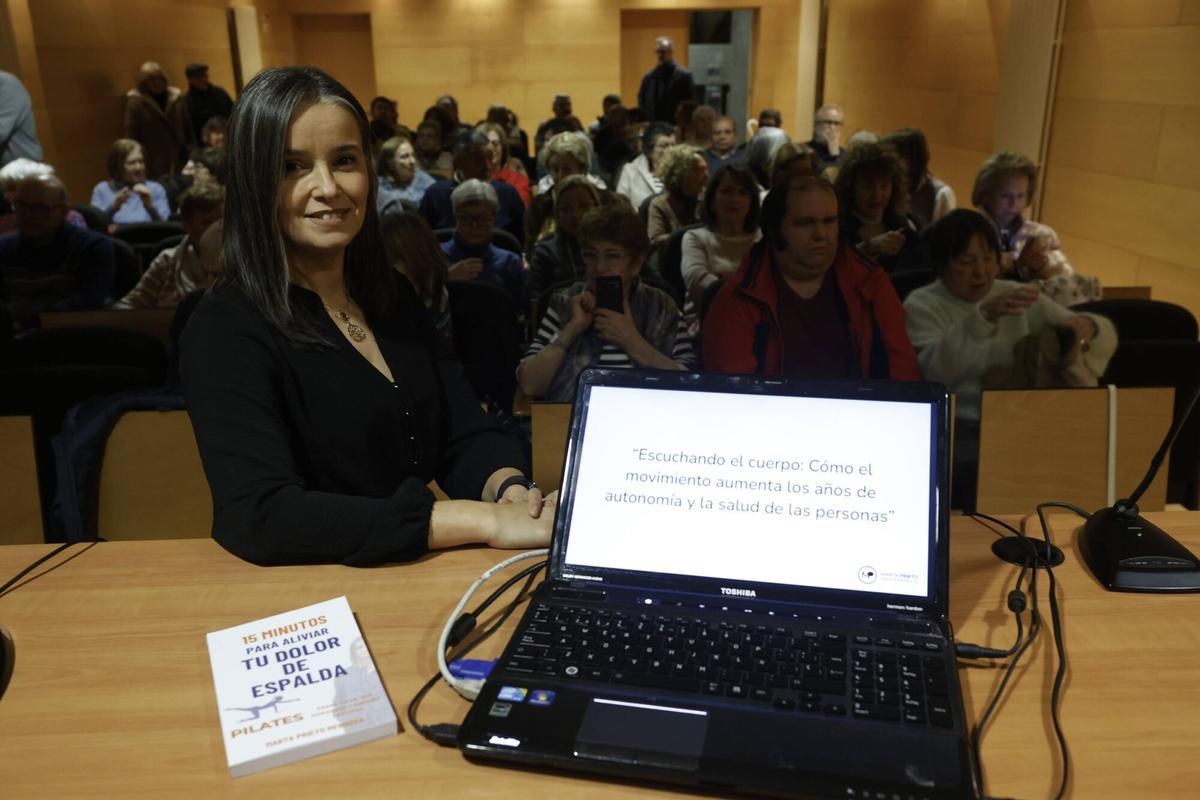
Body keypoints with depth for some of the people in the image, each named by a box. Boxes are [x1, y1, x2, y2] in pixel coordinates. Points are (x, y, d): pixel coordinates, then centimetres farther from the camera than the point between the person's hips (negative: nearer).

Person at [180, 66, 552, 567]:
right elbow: (260, 517, -24)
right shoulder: (226, 331, -12)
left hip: (424, 576, 6)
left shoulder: (395, 297, 8)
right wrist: (485, 521, -28)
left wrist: (508, 488, -17)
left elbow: (465, 438, 6)